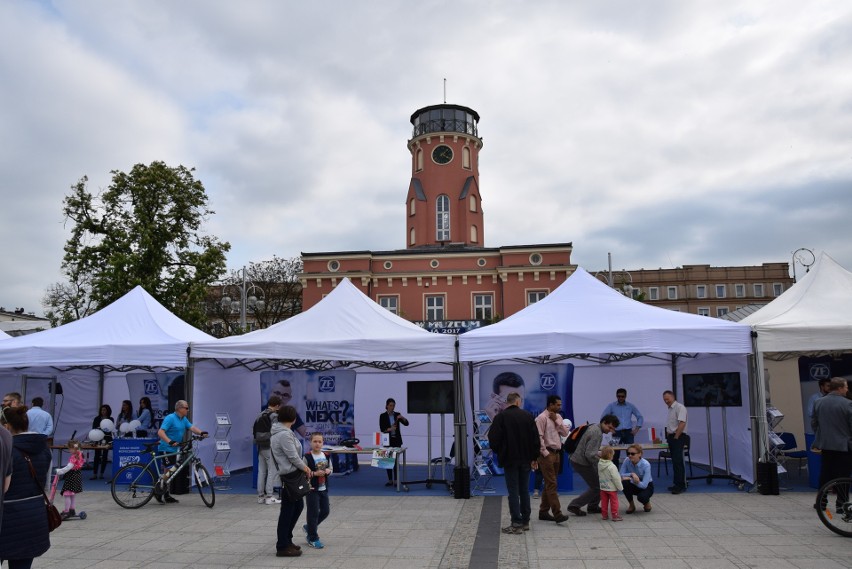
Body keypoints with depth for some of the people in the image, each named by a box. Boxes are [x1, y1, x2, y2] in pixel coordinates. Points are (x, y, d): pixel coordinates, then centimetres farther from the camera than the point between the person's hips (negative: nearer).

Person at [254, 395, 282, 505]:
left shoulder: (260, 415, 12)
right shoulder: (274, 416, -12)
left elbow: (254, 431, 13)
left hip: (260, 446, 8)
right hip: (269, 447, -8)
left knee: (261, 471, 11)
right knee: (272, 471, -2)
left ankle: (260, 496, 16)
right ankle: (269, 497, -1)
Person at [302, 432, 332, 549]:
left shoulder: (326, 456, 3)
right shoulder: (307, 457, -14)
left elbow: (330, 468, 14)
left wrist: (328, 471, -8)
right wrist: (315, 473, -24)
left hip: (323, 488, 6)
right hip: (312, 489, -6)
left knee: (325, 511, 10)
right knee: (313, 513, 0)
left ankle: (309, 527, 32)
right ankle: (313, 539, 14)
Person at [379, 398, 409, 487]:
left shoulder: (397, 414, 3)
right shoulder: (382, 416, -2)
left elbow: (406, 423, -6)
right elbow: (382, 429, -9)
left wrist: (402, 417, -24)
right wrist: (390, 429, -26)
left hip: (397, 440, 0)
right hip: (387, 440, 0)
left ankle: (396, 480, -1)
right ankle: (390, 480, 12)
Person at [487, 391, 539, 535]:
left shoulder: (500, 417, -8)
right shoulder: (528, 416, 1)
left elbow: (493, 438, -9)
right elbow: (535, 438, 3)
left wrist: (499, 452, 11)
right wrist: (534, 457, 11)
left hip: (510, 460, -3)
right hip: (526, 459, 4)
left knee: (513, 492, -1)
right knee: (524, 490, 13)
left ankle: (517, 524, -2)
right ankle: (525, 521, 18)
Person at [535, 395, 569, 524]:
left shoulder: (558, 417, 13)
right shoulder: (542, 418, -11)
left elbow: (565, 433, 6)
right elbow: (539, 437, -15)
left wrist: (557, 421, -4)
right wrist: (545, 453, -16)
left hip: (556, 453, 8)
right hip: (547, 454, -8)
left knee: (549, 484, 12)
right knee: (551, 484, -10)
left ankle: (544, 512, 19)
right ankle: (557, 514, -13)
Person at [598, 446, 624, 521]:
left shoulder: (599, 464, -5)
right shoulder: (611, 467, -26)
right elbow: (616, 479, -20)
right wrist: (620, 487, -6)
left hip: (603, 487, 6)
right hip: (612, 488, -6)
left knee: (604, 501, 14)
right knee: (614, 501, 7)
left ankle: (604, 515, 21)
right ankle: (615, 515, 11)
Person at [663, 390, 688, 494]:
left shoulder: (679, 407, -11)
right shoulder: (670, 409, 16)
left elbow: (682, 423, -19)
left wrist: (676, 437, -18)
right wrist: (668, 438, 13)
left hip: (678, 437, -9)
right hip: (671, 437, 9)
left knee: (678, 462, -11)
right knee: (675, 462, 11)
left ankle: (681, 485, -8)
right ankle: (677, 483, 16)